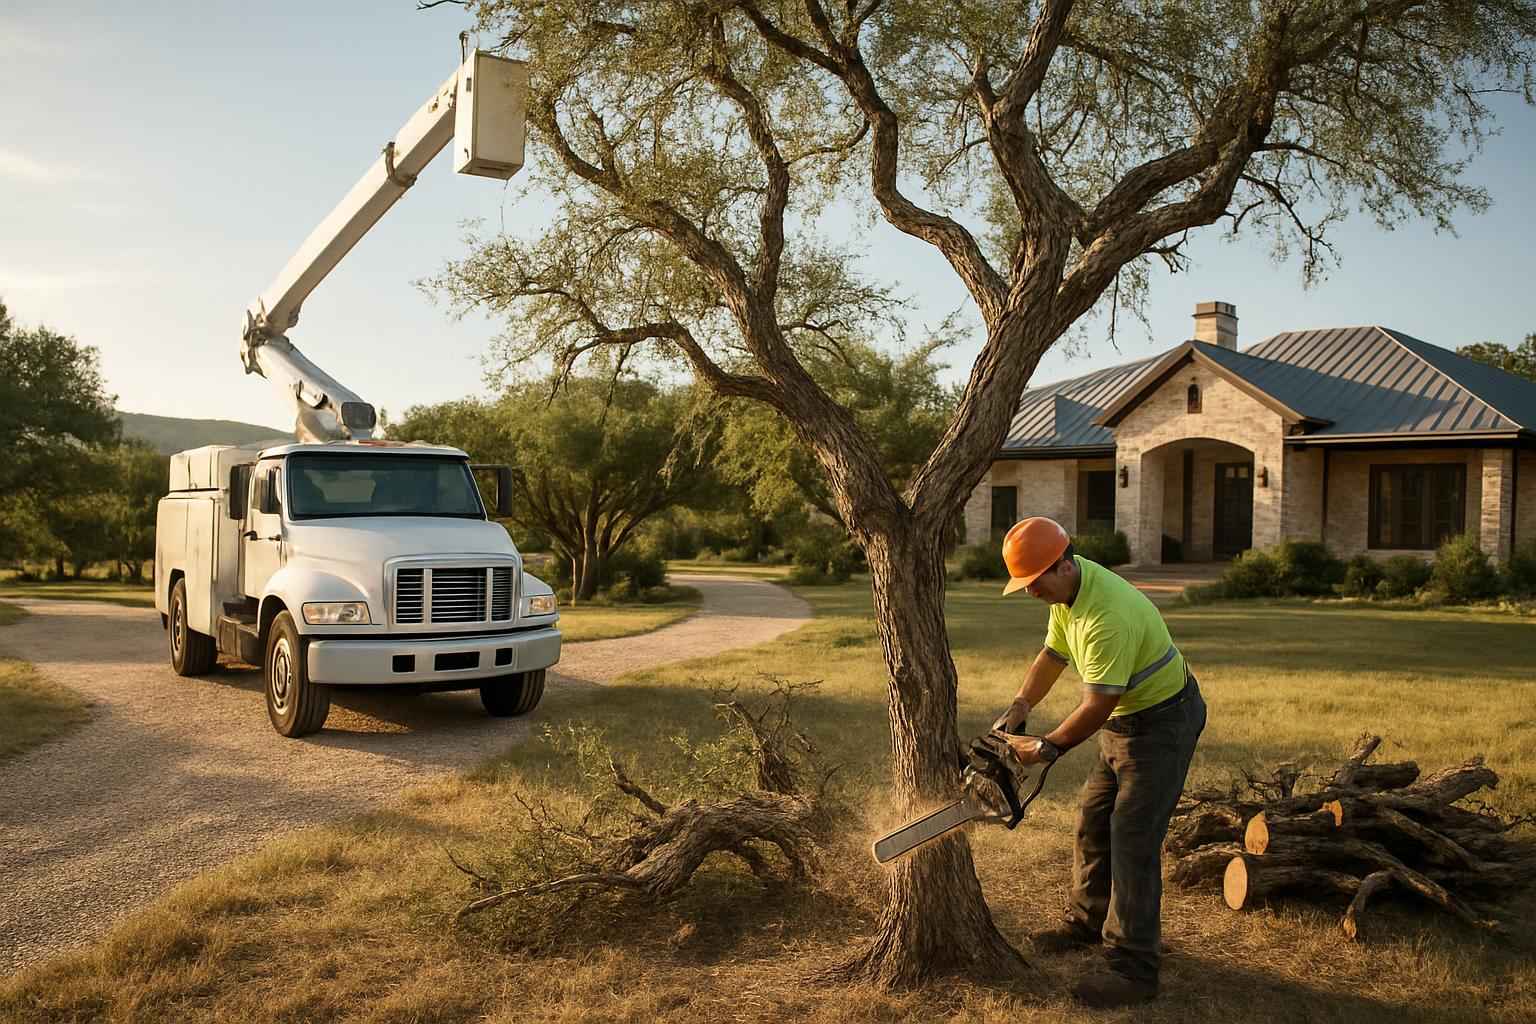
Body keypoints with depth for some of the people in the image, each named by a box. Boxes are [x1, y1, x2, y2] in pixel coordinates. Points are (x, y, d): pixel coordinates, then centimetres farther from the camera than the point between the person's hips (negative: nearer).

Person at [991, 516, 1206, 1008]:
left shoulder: (1107, 616, -34)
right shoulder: (1067, 587, -4)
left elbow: (1096, 707, -28)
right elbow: (1052, 655, 10)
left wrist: (1046, 747, -17)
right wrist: (1017, 710, 2)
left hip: (1162, 723, -9)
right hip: (1123, 719, 9)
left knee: (1132, 839, -9)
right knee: (1094, 821, 16)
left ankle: (1133, 968, -3)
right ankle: (1087, 922, 33)